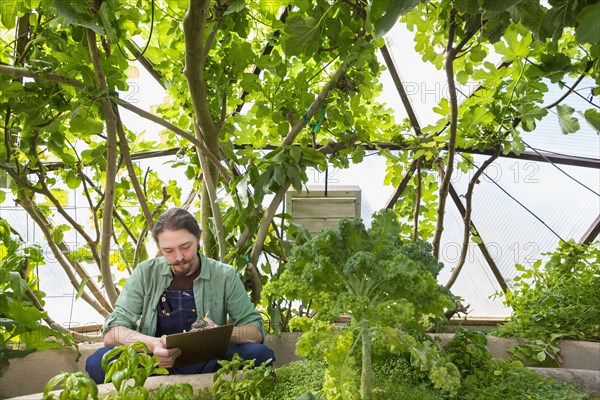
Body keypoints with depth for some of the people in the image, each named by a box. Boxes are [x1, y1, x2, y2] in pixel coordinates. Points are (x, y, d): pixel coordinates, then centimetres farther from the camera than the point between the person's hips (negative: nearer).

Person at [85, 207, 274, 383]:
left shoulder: (224, 276, 1)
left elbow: (256, 330, 0)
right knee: (99, 361, -27)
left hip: (208, 365, 0)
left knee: (260, 354, -27)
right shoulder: (145, 274, 2)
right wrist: (153, 344, -25)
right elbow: (112, 332, -4)